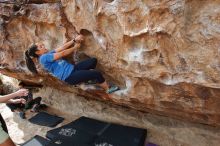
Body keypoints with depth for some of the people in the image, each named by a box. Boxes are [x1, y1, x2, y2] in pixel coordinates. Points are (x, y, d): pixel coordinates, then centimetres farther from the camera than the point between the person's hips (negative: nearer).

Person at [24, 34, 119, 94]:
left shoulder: (48, 54, 15)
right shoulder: (44, 58, -13)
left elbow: (62, 47, 9)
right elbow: (62, 54, -13)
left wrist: (75, 40, 1)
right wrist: (75, 47, -1)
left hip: (72, 69, 9)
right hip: (69, 77, -9)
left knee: (93, 61, -2)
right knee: (97, 74, -16)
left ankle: (89, 78, 15)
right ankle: (108, 89, 6)